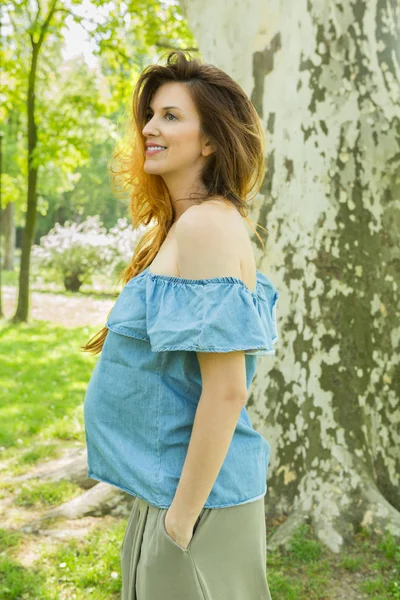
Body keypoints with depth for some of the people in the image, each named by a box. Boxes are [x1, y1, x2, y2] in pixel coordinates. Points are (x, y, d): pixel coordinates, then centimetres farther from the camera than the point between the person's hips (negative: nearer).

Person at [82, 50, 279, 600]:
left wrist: (181, 515, -19)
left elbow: (226, 391, -24)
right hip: (165, 486, 9)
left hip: (196, 493, -9)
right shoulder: (182, 226, 9)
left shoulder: (206, 226, -20)